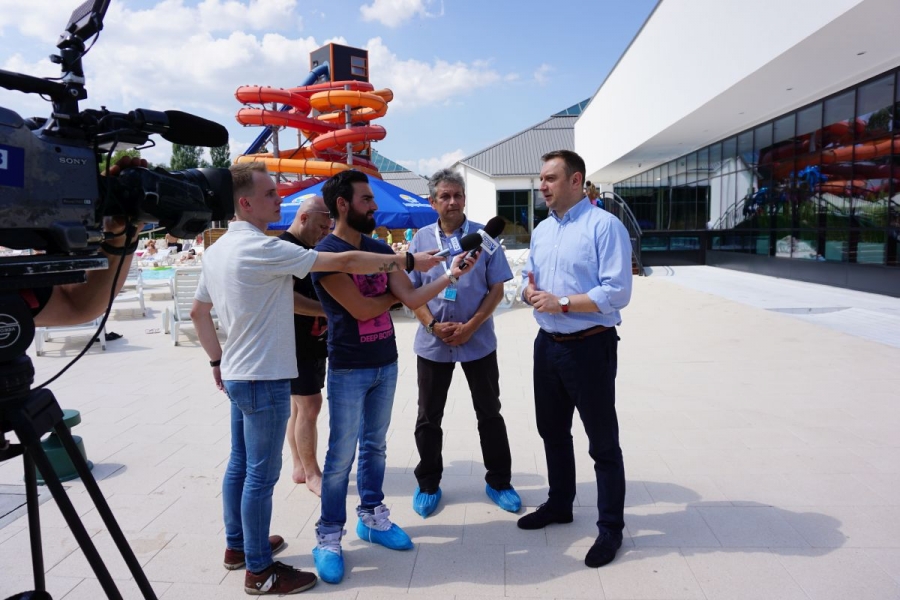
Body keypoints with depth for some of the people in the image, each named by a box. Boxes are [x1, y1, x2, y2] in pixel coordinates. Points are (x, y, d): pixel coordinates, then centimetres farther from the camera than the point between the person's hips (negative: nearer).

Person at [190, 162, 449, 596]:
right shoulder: (261, 248, -20)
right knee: (261, 474, 1)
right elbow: (343, 262, -22)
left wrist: (217, 359, 23)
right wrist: (408, 260, -15)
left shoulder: (217, 250, 9)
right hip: (264, 378, -10)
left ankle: (237, 545, 34)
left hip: (236, 374, 10)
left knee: (240, 465, 19)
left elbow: (198, 311, 18)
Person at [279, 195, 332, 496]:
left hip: (314, 342, 9)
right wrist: (328, 310, -24)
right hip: (297, 344, -9)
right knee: (309, 406, -5)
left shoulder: (309, 250, 15)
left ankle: (300, 467, 24)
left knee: (300, 407, 14)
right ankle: (311, 473, 8)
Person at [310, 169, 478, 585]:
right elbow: (361, 308, -19)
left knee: (375, 446, 17)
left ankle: (372, 517, 32)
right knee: (341, 454, 2)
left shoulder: (380, 249, 6)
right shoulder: (326, 253, -14)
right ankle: (329, 536, 17)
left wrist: (450, 275, -12)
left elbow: (412, 298, 0)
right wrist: (394, 294, -2)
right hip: (348, 369, -6)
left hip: (386, 363, 6)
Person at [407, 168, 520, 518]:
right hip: (432, 342, 1)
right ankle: (428, 484, 28)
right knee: (429, 417, 11)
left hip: (478, 341, -1)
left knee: (489, 413, 10)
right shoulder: (422, 238, 2)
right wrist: (433, 326, -11)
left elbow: (496, 290, -3)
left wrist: (470, 327, -14)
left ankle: (498, 482, 27)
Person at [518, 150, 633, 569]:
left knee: (602, 442, 6)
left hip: (589, 346, -8)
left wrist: (561, 303, -20)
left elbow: (617, 293, -20)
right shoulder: (541, 231, 11)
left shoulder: (604, 225, -13)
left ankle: (610, 528, 23)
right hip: (547, 344, 8)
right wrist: (530, 292, -6)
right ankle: (559, 504, 41)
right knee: (552, 431, 21)